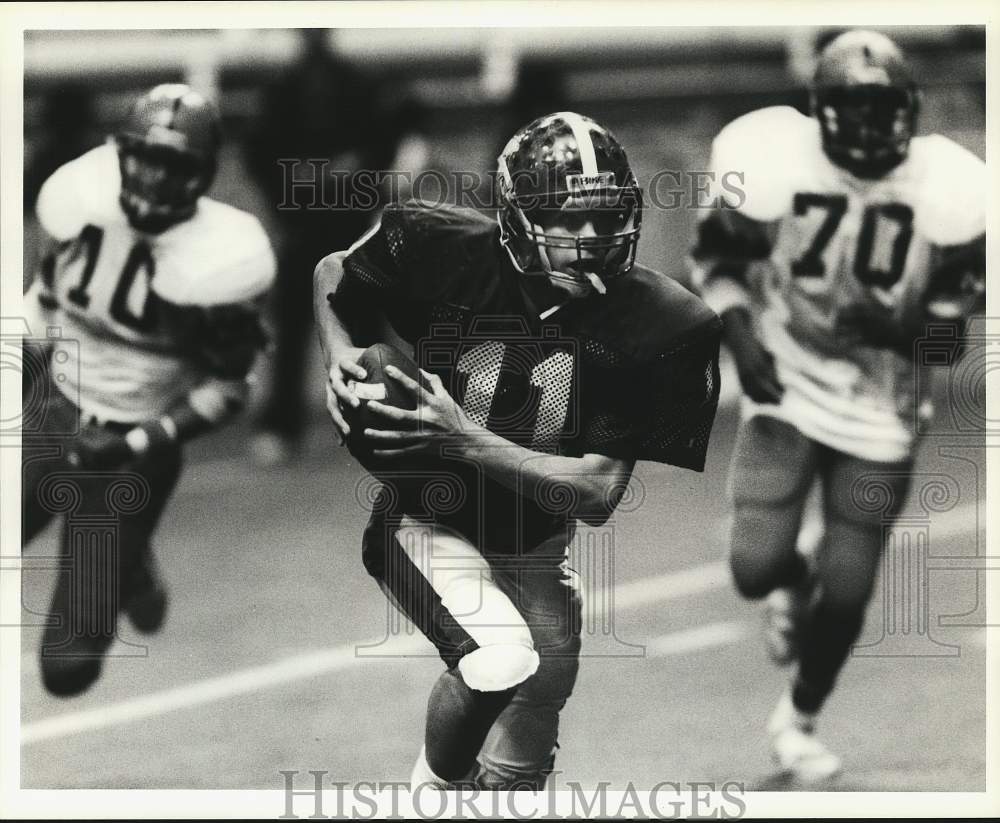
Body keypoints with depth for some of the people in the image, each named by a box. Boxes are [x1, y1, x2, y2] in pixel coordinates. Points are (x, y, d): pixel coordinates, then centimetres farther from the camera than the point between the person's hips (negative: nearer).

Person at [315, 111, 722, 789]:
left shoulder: (649, 326, -20)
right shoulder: (449, 253, -20)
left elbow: (599, 495, -20)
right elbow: (335, 272, 3)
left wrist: (463, 442, -30)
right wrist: (342, 359, -15)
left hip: (533, 548, 3)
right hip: (426, 522, -3)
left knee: (514, 778, 9)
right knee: (501, 657, -31)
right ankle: (436, 787, -2)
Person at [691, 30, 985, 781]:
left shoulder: (942, 192, -14)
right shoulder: (778, 168, -15)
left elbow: (963, 292, 2)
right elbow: (717, 257, 1)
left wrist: (905, 324, -18)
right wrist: (740, 338, -13)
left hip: (880, 409, 1)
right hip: (788, 389, -1)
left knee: (847, 594, 3)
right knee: (756, 568, -12)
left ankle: (800, 718, 31)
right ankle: (792, 585, 28)